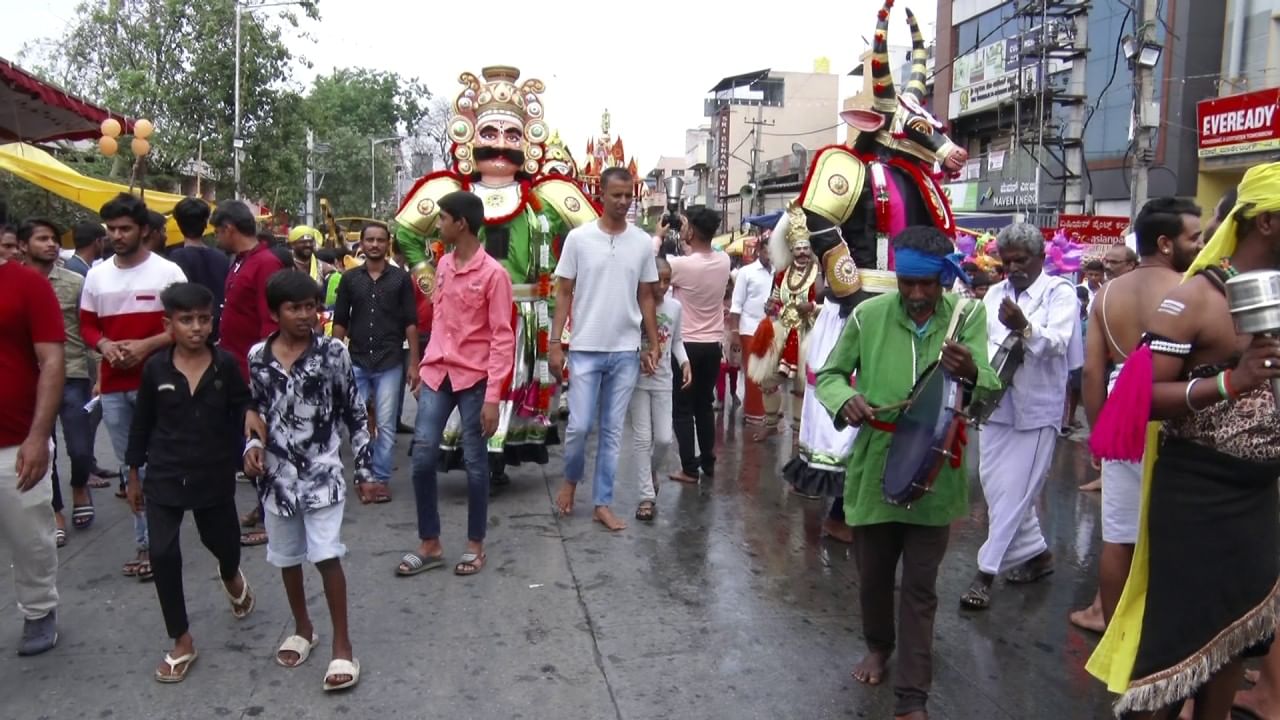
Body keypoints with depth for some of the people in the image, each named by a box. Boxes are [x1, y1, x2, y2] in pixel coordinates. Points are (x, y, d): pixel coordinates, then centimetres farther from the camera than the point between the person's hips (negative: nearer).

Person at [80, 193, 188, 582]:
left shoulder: (168, 272, -5)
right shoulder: (96, 275, 9)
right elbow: (87, 325, 14)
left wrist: (146, 345, -17)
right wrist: (104, 344, -7)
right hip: (113, 386, 5)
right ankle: (146, 543, 19)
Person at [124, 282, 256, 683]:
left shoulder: (225, 365, -8)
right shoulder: (156, 368, -6)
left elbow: (243, 416, -2)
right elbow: (142, 423, 3)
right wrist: (134, 475, 7)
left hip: (215, 475, 0)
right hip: (164, 477, 0)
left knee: (224, 543, 15)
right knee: (162, 554, -6)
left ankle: (231, 576, 55)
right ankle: (182, 642, 12)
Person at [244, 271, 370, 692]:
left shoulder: (333, 352, -8)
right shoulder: (257, 356, 0)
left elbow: (354, 413, -3)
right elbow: (257, 411, 12)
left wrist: (364, 468, -3)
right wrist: (251, 448, -6)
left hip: (321, 472, -3)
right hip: (277, 474, 4)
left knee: (326, 556, -8)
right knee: (287, 558, 16)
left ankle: (342, 645, 5)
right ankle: (302, 629, 37)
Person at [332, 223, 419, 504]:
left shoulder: (401, 278, 3)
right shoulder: (350, 278, 8)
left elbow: (410, 323, 2)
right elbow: (340, 322, 9)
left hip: (389, 364, -2)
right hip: (356, 363, 2)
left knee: (386, 425, 2)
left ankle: (380, 478, 11)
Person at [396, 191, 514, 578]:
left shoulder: (493, 273, -11)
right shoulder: (443, 265, 10)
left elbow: (503, 338, -12)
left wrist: (493, 396, -16)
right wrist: (424, 368, 16)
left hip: (474, 378, -6)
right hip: (437, 374, 6)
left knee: (475, 463, 5)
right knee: (423, 457, 2)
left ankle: (475, 545, 20)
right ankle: (429, 544, 17)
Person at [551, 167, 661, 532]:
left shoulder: (643, 242, 3)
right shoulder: (578, 238, -3)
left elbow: (646, 297, 9)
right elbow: (564, 293, 0)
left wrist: (654, 345, 6)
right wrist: (555, 343, -5)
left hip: (626, 351, 2)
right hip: (586, 349, -2)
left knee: (612, 431, 7)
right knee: (579, 426, -2)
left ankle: (602, 503, 16)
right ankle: (571, 480, 27)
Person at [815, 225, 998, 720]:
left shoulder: (968, 316, -6)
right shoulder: (868, 315, -7)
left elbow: (990, 389, -17)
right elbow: (827, 375, 3)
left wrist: (970, 373, -41)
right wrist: (844, 398, -19)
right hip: (874, 469, 1)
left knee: (920, 587, 7)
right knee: (872, 575, 17)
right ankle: (878, 646, 47)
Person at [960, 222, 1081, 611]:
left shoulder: (1060, 293, -7)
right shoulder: (995, 293, 11)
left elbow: (1056, 343, -22)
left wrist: (1024, 328, -41)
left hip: (1036, 409, -6)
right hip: (996, 405, 7)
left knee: (1013, 493, -2)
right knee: (995, 487, 13)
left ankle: (986, 572, 4)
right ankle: (1037, 552, 31)